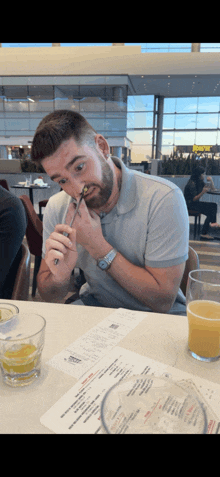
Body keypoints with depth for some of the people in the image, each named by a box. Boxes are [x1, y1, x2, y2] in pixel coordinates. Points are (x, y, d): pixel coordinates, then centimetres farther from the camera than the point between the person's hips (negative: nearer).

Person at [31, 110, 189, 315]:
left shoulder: (163, 199, -22)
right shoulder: (57, 208, -8)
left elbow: (163, 301, -20)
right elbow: (49, 296, -2)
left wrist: (97, 245, -25)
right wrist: (60, 276, -25)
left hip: (154, 317, -1)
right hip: (94, 305, 3)